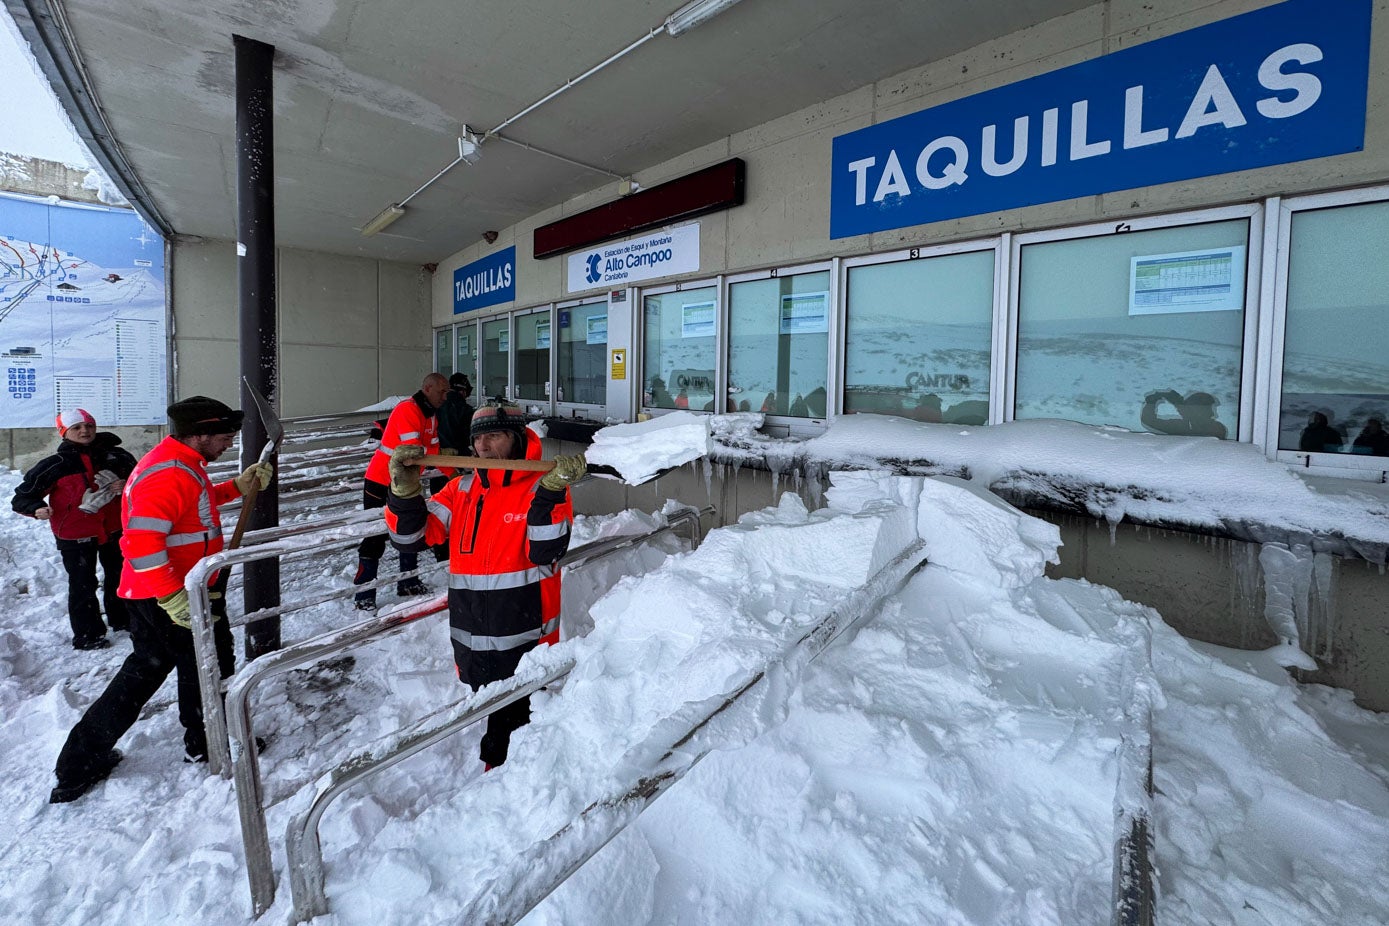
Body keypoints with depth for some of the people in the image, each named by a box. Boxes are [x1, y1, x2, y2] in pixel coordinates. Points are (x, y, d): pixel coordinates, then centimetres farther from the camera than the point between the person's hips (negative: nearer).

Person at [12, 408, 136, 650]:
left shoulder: (115, 457, -4)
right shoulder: (55, 465, -9)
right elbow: (22, 496, -4)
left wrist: (127, 485, -13)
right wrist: (37, 509, -25)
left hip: (114, 529, 3)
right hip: (75, 537, -3)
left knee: (119, 576, 18)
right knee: (82, 586, 4)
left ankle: (122, 619, 38)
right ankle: (87, 635, 18)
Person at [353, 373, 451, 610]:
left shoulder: (431, 415, 9)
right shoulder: (407, 410, -20)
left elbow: (434, 449, 5)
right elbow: (414, 450, -29)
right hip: (380, 482, -9)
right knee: (374, 537, -5)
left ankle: (408, 582, 28)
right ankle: (364, 594, 2)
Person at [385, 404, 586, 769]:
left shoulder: (543, 488, -10)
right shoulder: (460, 491, 6)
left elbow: (545, 551, -22)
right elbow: (411, 536, 4)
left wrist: (552, 490, -32)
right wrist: (405, 486, -10)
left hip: (525, 645, -5)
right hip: (470, 642, 6)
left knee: (521, 729, 10)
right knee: (486, 721, 24)